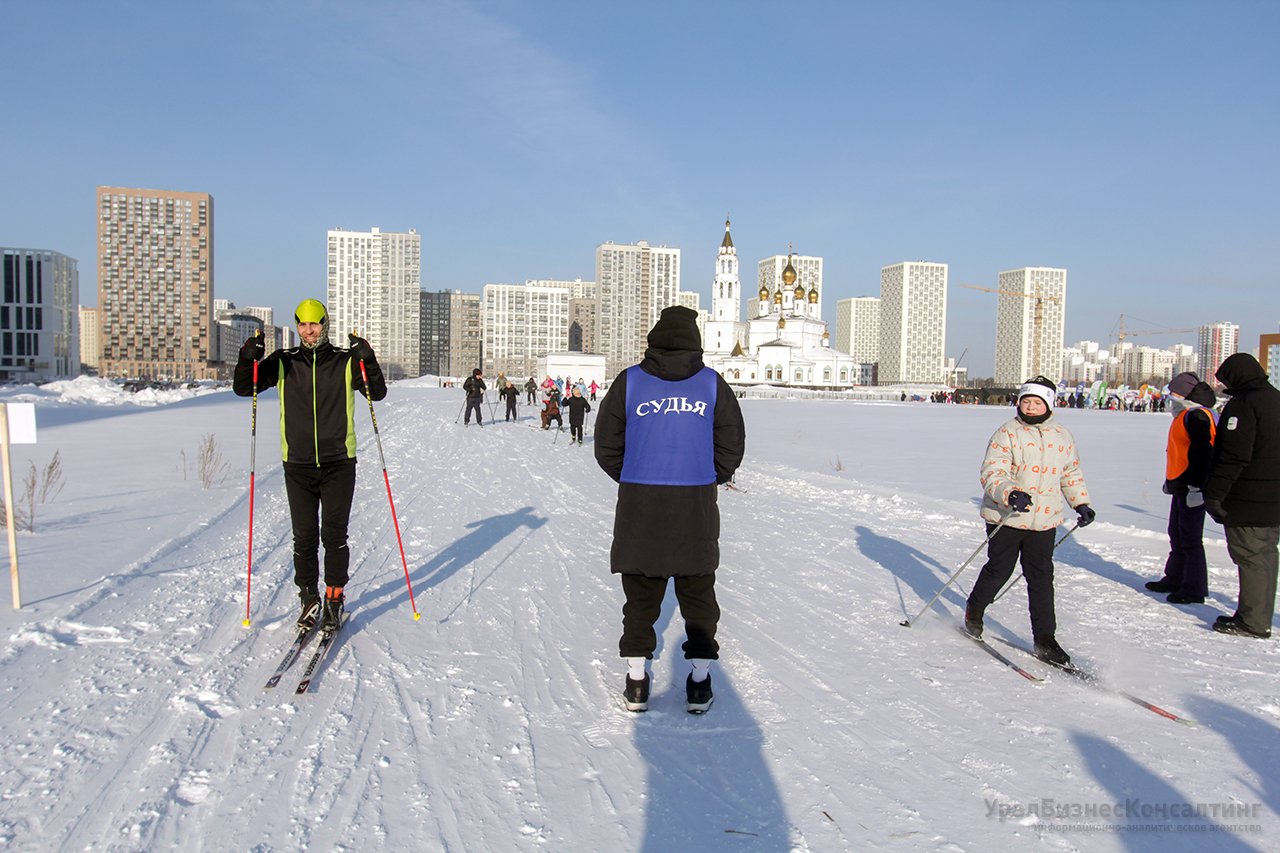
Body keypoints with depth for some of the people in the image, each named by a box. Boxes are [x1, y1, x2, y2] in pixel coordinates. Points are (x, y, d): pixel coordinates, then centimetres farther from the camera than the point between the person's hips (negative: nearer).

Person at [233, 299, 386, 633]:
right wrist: (248, 358, -14)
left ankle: (334, 599, 12)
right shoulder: (283, 362, 6)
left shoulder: (346, 362, 2)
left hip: (338, 464, -2)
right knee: (304, 538, 6)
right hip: (297, 465, 2)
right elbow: (243, 388, 5)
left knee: (334, 535, -1)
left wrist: (367, 360, -19)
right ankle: (309, 600, 20)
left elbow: (378, 393, -4)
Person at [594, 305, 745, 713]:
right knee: (698, 593, 13)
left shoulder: (629, 382, -1)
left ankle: (637, 681, 15)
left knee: (640, 592, 11)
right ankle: (699, 680, 16)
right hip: (697, 508, 0)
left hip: (639, 506, 0)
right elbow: (732, 446, 3)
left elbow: (606, 445, 1)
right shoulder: (713, 384, 0)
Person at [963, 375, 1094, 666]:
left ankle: (1044, 640, 13)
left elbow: (1071, 473, 23)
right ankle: (973, 612, 32)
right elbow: (991, 473, -17)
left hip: (1044, 521, 4)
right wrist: (1010, 494, -33)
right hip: (1005, 518, -4)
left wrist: (1081, 503, 15)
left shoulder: (1062, 436, 9)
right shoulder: (1007, 433, -9)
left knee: (1041, 579, 5)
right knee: (999, 570, 6)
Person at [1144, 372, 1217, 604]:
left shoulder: (1197, 416, -16)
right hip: (1181, 486, 11)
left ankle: (1194, 589, 2)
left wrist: (1197, 486, -24)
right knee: (1176, 534, 18)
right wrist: (1170, 480, 29)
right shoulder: (1185, 415, 17)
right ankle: (1175, 579, 30)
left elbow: (1203, 453, -22)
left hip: (1192, 488, -11)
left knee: (1190, 539, -5)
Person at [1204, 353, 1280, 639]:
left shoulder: (1243, 404, -15)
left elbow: (1233, 456, -22)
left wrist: (1214, 494, -19)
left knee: (1250, 557, -4)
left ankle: (1253, 622, 0)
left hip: (1249, 499, -9)